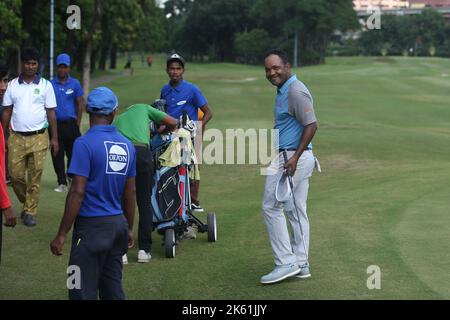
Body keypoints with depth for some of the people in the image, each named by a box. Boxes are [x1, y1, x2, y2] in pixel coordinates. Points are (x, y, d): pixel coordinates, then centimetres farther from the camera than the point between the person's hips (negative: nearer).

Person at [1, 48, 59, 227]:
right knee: (15, 175, 1)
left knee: (35, 177, -3)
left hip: (38, 138, -2)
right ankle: (27, 203, 25)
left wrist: (54, 138, 0)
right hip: (16, 138, 2)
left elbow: (51, 113, 3)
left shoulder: (45, 85, 2)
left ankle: (30, 212, 5)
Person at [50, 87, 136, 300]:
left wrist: (61, 234, -13)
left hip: (92, 226, -7)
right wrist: (129, 228, 25)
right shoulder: (127, 145, 7)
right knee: (113, 288, 15)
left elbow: (77, 192, -17)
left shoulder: (84, 144, -13)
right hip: (118, 224, 7)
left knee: (83, 292, -3)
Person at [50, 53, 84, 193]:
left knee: (73, 153, -1)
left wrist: (78, 124, 1)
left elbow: (80, 103, 7)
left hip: (70, 123, 0)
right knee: (57, 155, 0)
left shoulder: (74, 84, 5)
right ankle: (62, 183, 7)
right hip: (55, 123, 1)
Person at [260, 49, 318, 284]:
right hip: (293, 157, 10)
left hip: (292, 157, -10)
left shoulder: (295, 91, -16)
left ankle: (286, 262, -6)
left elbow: (311, 125, -22)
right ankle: (301, 264, 16)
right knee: (296, 210, 11)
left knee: (272, 207, -7)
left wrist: (295, 157, -26)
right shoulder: (283, 90, 15)